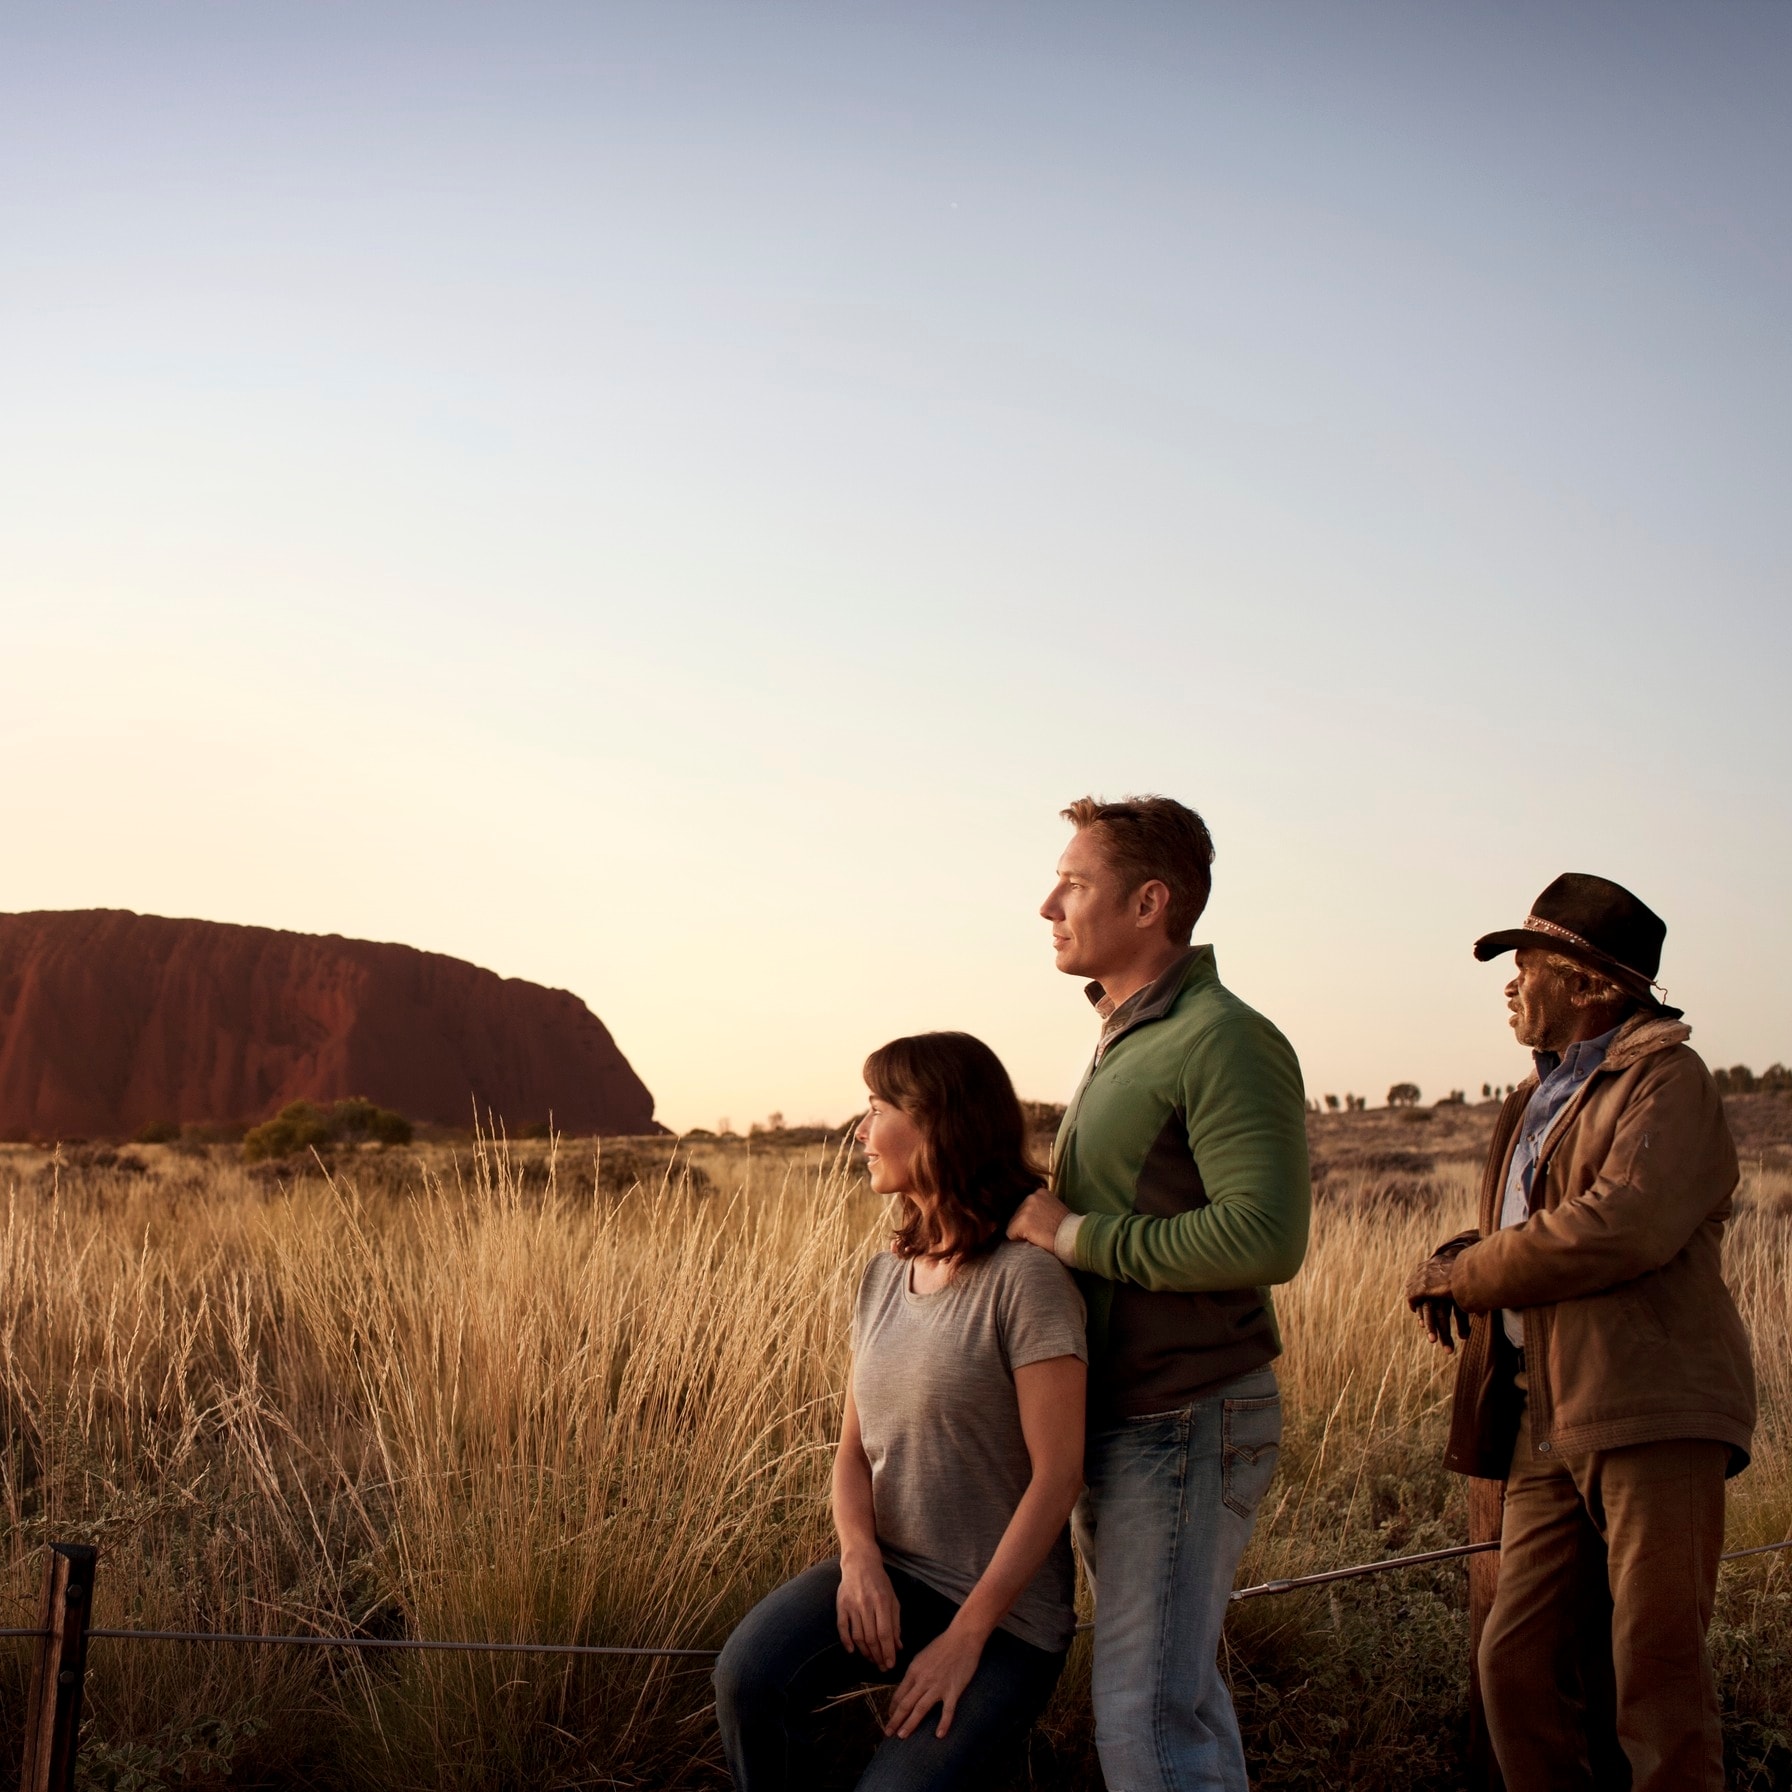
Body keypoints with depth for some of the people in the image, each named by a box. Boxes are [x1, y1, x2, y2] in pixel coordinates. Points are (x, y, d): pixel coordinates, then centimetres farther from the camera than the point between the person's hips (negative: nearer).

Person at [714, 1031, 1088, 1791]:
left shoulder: (1025, 1279, -15)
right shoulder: (885, 1274, 8)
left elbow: (1057, 1474, -17)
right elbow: (854, 1449, 8)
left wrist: (966, 1635, -18)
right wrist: (860, 1559, -13)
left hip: (1007, 1614, -5)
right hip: (891, 1575, 5)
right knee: (748, 1676, -24)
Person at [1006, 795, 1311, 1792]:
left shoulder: (1224, 1042, -15)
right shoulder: (1126, 1041, 16)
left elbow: (1267, 1237, -24)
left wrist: (1077, 1236, -18)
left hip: (1186, 1422, -10)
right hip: (1128, 1419, 10)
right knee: (1177, 1691, 16)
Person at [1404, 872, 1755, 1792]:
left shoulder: (1667, 1079, -3)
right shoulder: (1536, 1102, 24)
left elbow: (1629, 1223, -20)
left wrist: (1463, 1275, -9)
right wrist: (1466, 1258, 7)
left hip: (1653, 1417, -8)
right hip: (1550, 1427, 8)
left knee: (1655, 1673, -6)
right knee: (1518, 1664, 5)